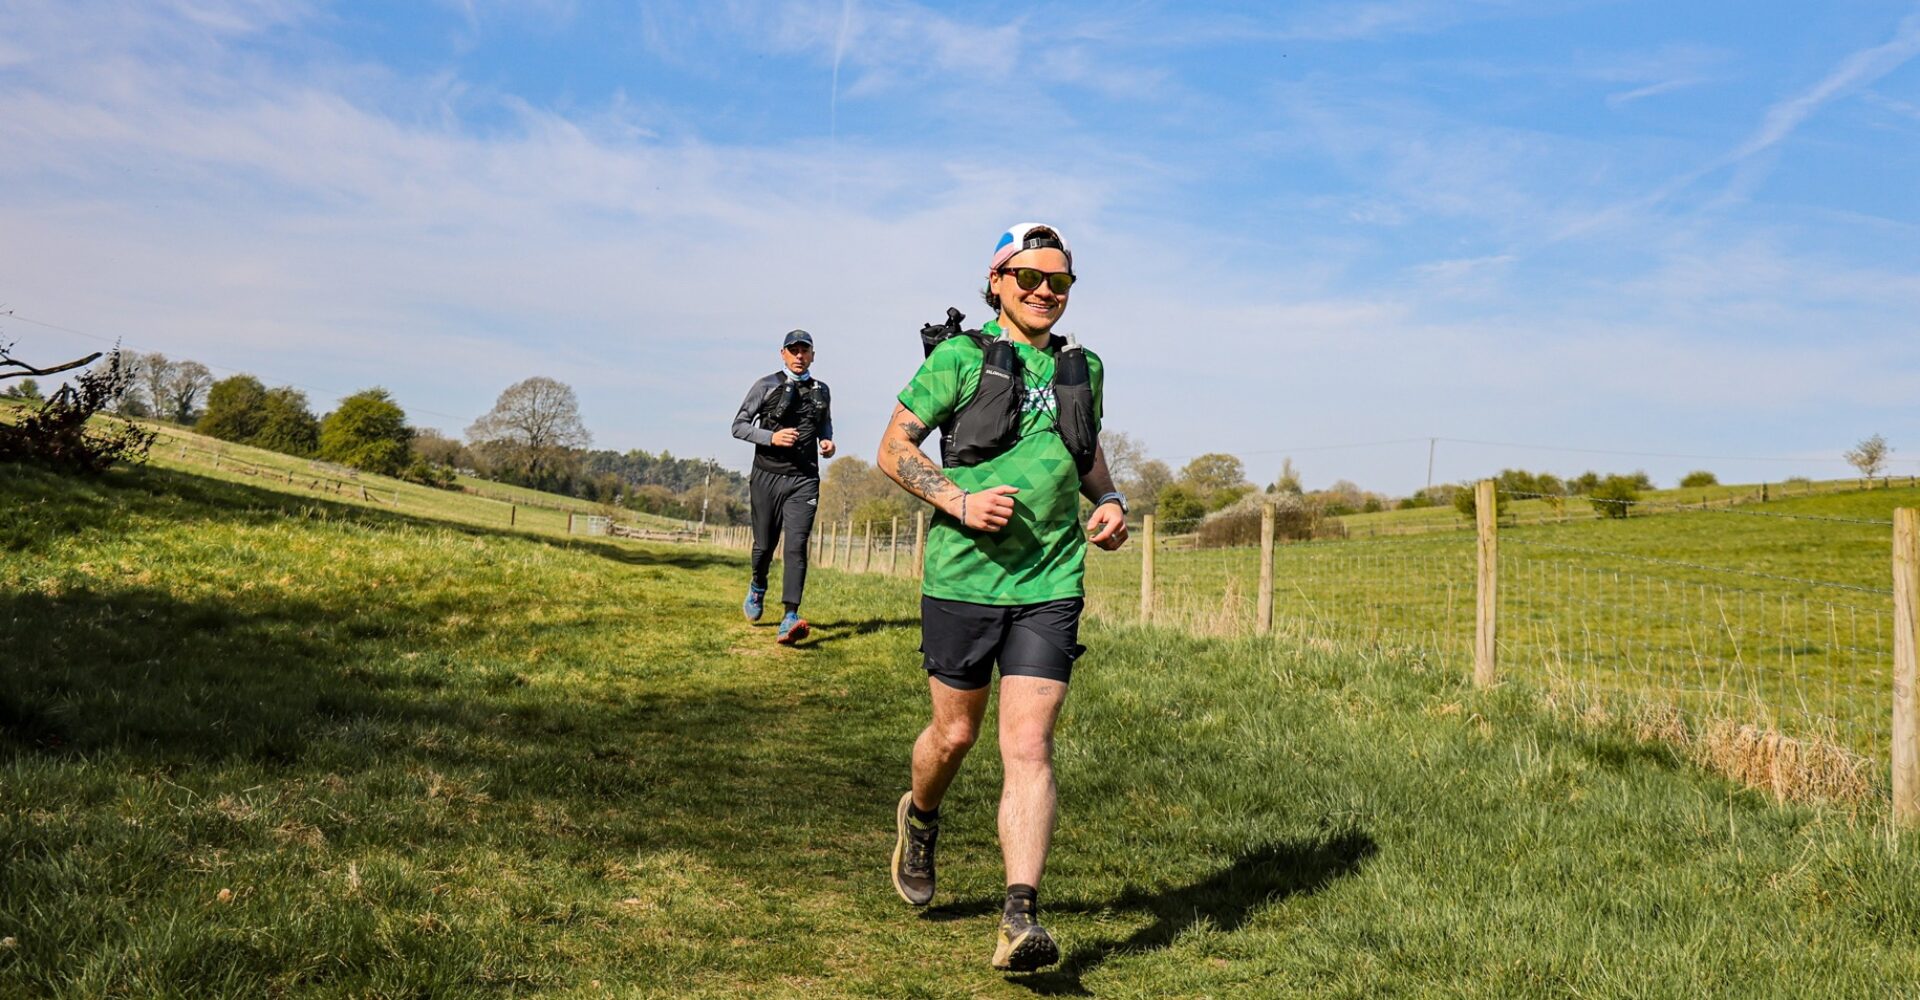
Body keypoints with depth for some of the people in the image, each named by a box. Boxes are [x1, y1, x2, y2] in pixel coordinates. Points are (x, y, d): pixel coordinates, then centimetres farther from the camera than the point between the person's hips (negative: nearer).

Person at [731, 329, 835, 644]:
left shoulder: (821, 391, 12)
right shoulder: (766, 386, 2)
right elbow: (739, 425, 1)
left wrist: (827, 441, 7)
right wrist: (771, 437, -15)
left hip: (804, 479, 1)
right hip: (767, 476, -1)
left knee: (796, 546, -13)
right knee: (764, 545, 8)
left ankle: (789, 619, -21)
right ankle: (757, 589, 41)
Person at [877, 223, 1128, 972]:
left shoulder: (1081, 367, 11)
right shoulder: (959, 356, -2)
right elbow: (893, 448, -1)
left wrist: (1110, 503, 7)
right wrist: (958, 500, -16)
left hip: (1050, 582, 2)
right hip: (963, 577, -2)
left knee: (1028, 747, -7)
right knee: (956, 733, 12)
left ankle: (1020, 918, -9)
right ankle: (920, 818, 45)